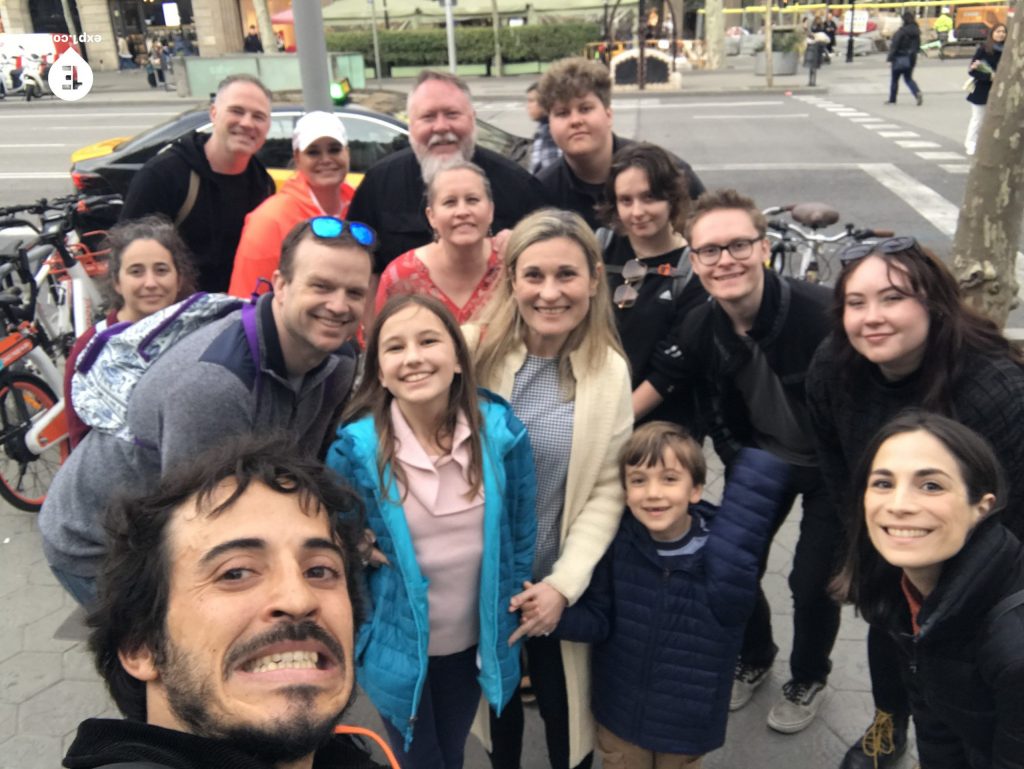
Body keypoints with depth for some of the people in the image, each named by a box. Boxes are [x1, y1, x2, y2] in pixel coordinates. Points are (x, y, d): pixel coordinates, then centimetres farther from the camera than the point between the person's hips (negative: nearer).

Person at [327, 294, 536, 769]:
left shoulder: (501, 431, -16)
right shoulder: (355, 448, -21)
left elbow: (522, 534, -4)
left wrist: (512, 622, 2)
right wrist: (355, 639, -5)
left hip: (475, 642, 2)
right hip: (398, 649, -2)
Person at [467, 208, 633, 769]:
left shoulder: (610, 371, -9)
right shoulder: (473, 350, -15)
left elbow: (608, 490, -8)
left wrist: (563, 584, -15)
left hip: (558, 584, 0)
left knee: (562, 702, 18)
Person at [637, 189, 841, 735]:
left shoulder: (821, 312, -35)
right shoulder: (700, 328, -21)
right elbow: (661, 381, -6)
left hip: (833, 465, -3)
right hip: (758, 459, 4)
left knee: (813, 580, 3)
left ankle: (809, 679, 35)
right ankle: (754, 658, 41)